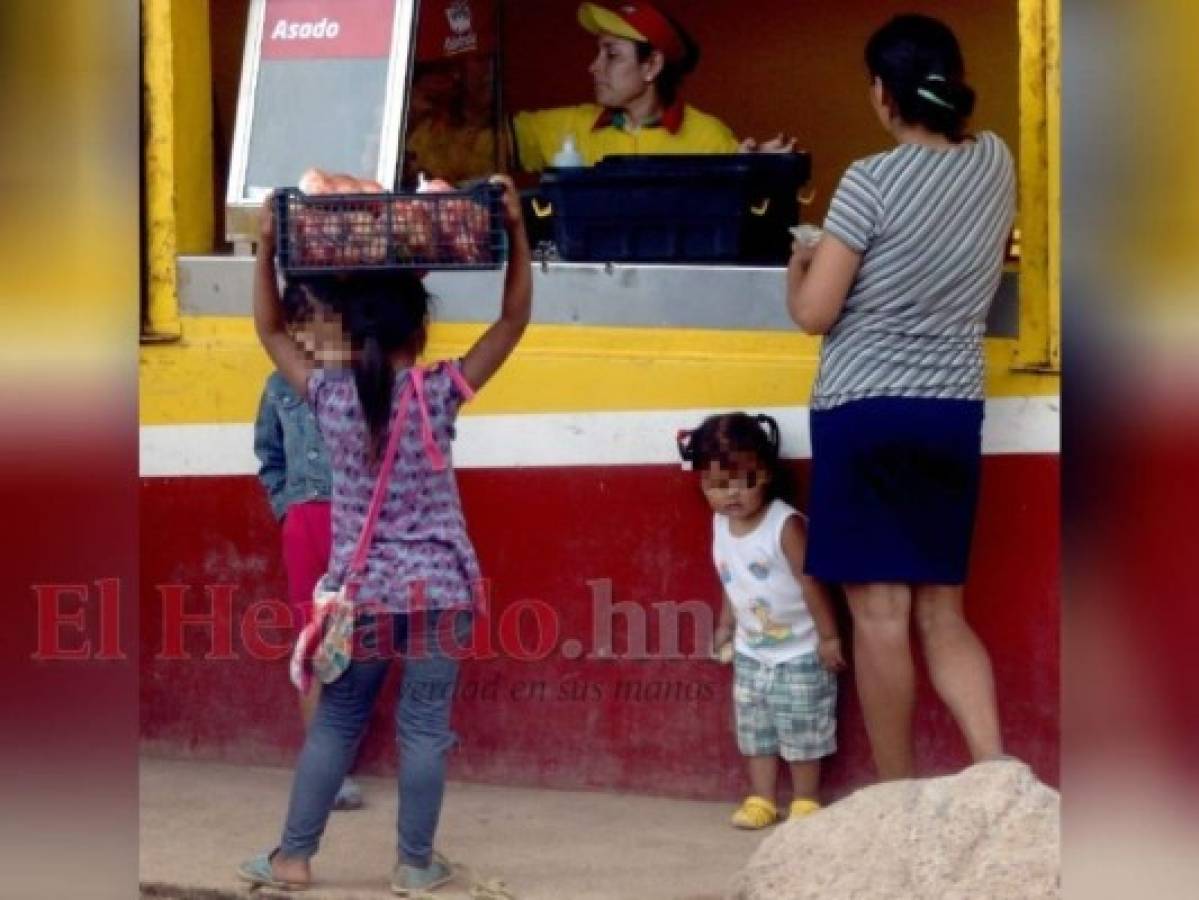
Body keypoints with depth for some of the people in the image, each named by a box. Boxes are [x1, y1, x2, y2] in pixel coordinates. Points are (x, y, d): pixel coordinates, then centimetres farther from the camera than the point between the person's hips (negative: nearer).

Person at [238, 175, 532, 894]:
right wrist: (515, 229, -7)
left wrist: (268, 246, 5)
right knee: (425, 728, 5)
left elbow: (272, 331, 9)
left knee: (335, 724, 12)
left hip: (360, 590, 2)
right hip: (439, 590, -2)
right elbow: (515, 321, -6)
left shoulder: (330, 395, -6)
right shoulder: (441, 394, -11)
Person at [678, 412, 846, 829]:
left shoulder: (785, 525, -23)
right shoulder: (721, 525, -2)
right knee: (754, 730, 11)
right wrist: (725, 627, 14)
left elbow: (810, 581, -20)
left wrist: (828, 637, -18)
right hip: (751, 653, 6)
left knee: (802, 732, 2)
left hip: (800, 653, -6)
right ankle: (761, 801, 21)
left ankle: (805, 803, 14)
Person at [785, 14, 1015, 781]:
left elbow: (815, 313, -9)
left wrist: (799, 267, 10)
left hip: (866, 410, -5)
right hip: (954, 412, 5)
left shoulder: (872, 181, -12)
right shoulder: (996, 164, 5)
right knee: (942, 612, 11)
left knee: (881, 613, -1)